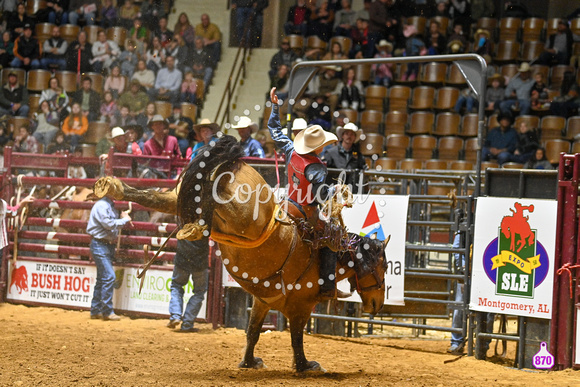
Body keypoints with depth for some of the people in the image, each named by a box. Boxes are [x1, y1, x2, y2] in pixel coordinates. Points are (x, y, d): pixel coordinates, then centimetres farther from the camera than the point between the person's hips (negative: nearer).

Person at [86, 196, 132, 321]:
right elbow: (109, 224, -22)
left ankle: (95, 310, 19)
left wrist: (124, 218, 5)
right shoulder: (101, 205, -15)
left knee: (102, 279, 13)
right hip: (100, 245, -10)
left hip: (108, 244, 10)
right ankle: (107, 312, -11)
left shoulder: (111, 206, 15)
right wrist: (125, 220, -13)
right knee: (109, 277, -14)